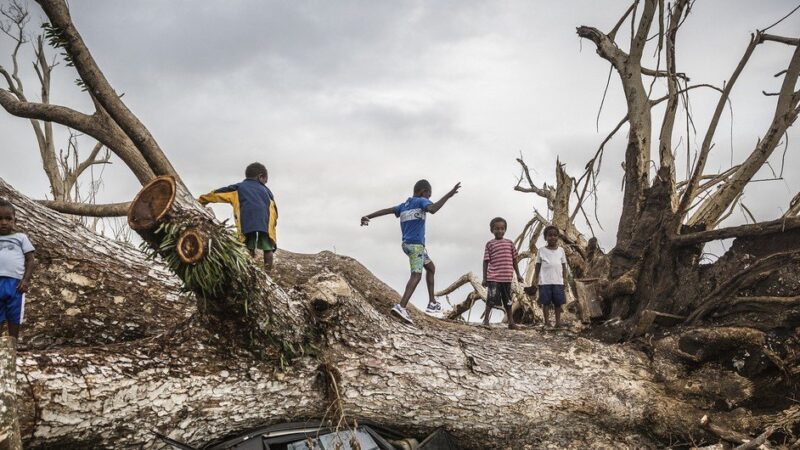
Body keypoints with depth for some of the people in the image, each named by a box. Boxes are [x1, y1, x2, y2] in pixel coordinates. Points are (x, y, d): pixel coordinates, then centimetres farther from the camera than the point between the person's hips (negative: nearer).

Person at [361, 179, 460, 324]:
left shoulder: (403, 206, 17)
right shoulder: (421, 202, -4)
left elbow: (385, 210, 9)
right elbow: (433, 209, -25)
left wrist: (368, 217, 5)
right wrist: (449, 195, -23)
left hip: (407, 244, 9)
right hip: (416, 244, -9)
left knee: (431, 268, 21)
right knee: (416, 275, -17)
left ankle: (432, 303, 19)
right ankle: (401, 306, -34)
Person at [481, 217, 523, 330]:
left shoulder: (510, 243, 10)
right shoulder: (490, 244, 1)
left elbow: (514, 260, 15)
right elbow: (486, 261, 1)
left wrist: (518, 274, 13)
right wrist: (484, 278, -2)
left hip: (507, 277, 3)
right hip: (493, 278, -3)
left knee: (508, 300, 12)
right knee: (491, 299, -8)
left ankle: (511, 322, 19)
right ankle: (486, 320, 1)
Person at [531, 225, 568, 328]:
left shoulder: (561, 250, 8)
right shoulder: (541, 250, 3)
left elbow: (564, 267, 10)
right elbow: (537, 266, 5)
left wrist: (565, 279, 3)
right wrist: (535, 280, -1)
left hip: (558, 282, 2)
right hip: (545, 282, -2)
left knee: (558, 302, 5)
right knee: (546, 302, 1)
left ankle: (558, 321, 14)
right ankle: (547, 321, 8)